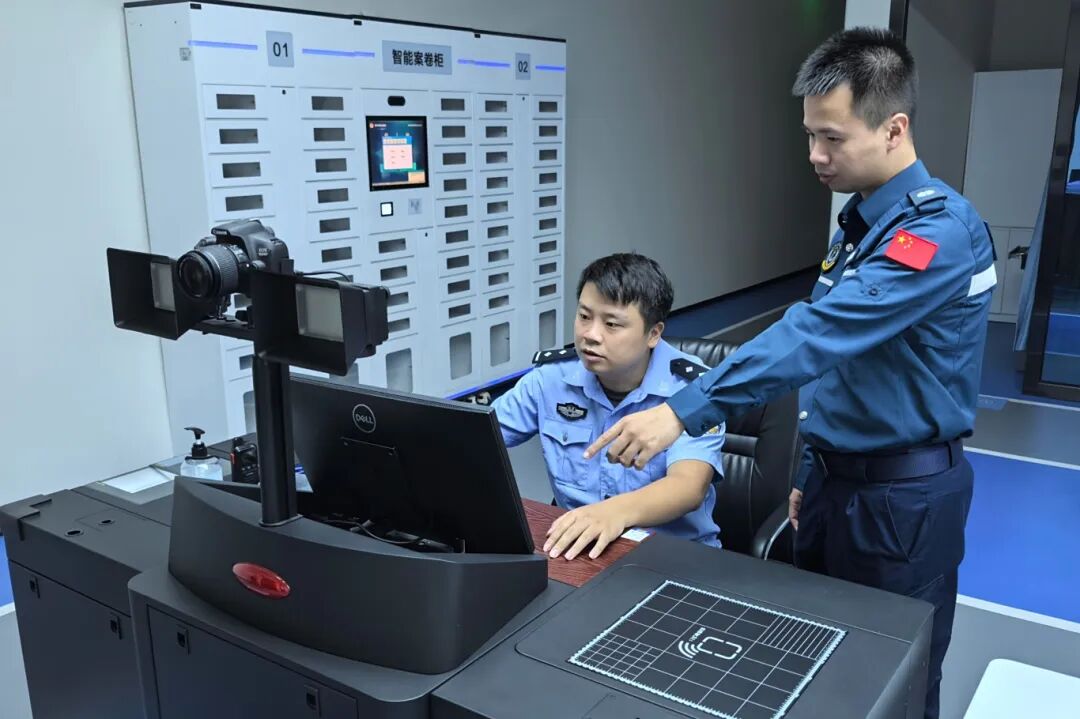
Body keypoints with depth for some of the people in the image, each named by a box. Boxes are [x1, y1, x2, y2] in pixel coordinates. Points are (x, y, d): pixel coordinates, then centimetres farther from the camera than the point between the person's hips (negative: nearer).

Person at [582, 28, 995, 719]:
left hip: (904, 495, -8)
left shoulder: (940, 228, -21)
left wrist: (683, 411, -37)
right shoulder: (858, 220, 8)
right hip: (836, 476, 8)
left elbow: (819, 333, -33)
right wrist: (812, 471, 15)